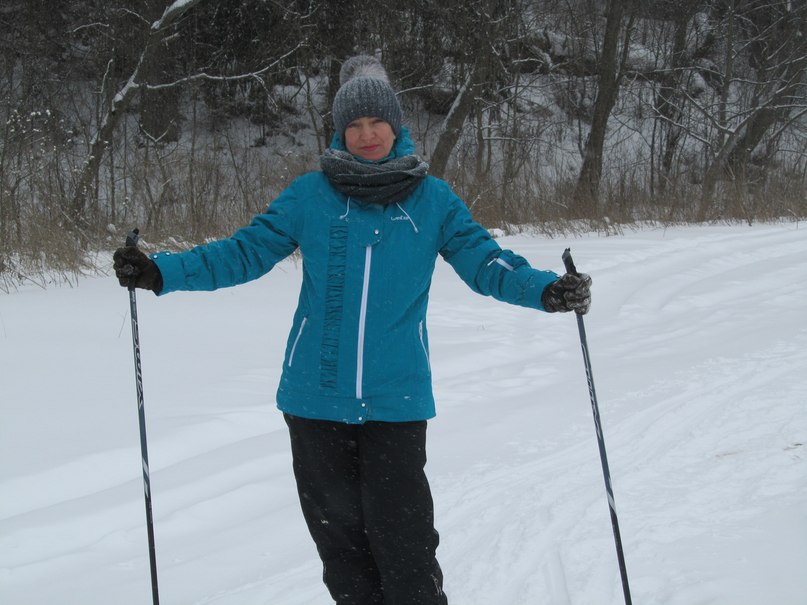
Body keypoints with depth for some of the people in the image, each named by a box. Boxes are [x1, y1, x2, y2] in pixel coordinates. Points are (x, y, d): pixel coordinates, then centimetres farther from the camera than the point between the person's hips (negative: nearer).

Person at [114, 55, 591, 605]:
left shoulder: (432, 199, 4)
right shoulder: (310, 195, 3)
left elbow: (484, 261, 1)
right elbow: (245, 252, 3)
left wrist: (547, 291, -17)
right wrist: (160, 273, -8)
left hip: (396, 398, -1)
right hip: (317, 395, 2)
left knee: (402, 537, -5)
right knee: (335, 526, 11)